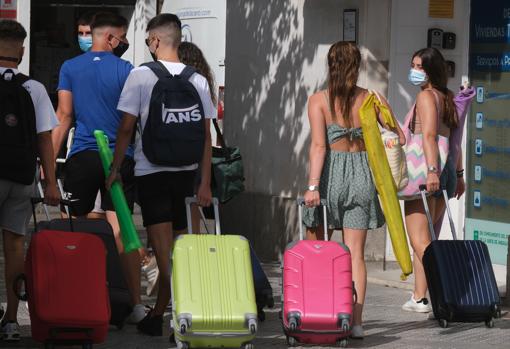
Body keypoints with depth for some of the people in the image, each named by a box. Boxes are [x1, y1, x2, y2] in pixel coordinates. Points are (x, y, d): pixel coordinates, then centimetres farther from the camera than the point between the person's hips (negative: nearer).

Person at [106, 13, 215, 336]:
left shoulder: (141, 76, -7)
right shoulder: (198, 81, 3)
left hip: (151, 172, -4)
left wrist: (115, 170, 2)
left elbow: (126, 128, -8)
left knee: (165, 249, -3)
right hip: (187, 172, 4)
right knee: (170, 247, 14)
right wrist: (205, 183, 6)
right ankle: (158, 314, 23)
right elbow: (206, 136, 3)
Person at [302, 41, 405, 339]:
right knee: (355, 253, 2)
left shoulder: (319, 100, -4)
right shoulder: (371, 99, 2)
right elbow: (399, 137, 3)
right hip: (361, 172, 2)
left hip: (330, 171, -2)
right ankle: (356, 320, -4)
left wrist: (313, 186, -18)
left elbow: (319, 145, -14)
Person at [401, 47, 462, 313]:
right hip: (447, 171, 9)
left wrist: (432, 170, -30)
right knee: (424, 239, 14)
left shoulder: (426, 96, -9)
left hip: (422, 171, -9)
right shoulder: (446, 98, 16)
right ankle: (419, 297, 16)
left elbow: (429, 135, -21)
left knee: (419, 241, -10)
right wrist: (458, 174, 24)